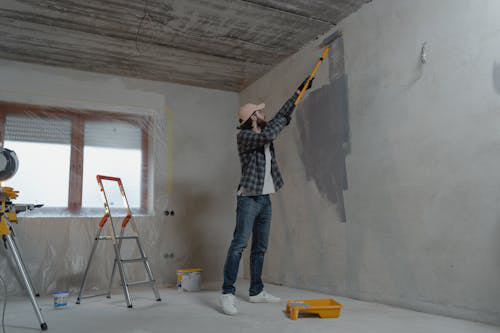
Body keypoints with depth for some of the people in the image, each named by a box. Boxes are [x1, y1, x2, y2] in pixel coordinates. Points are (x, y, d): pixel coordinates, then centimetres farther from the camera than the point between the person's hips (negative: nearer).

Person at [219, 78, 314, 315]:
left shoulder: (264, 133, 16)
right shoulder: (243, 136, -7)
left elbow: (282, 116, 25)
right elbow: (267, 136, -24)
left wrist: (299, 91, 28)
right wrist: (284, 119, -8)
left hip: (265, 199, 8)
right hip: (248, 198, -8)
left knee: (260, 247, 10)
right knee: (239, 244, -13)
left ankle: (256, 291, 17)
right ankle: (227, 293, -10)